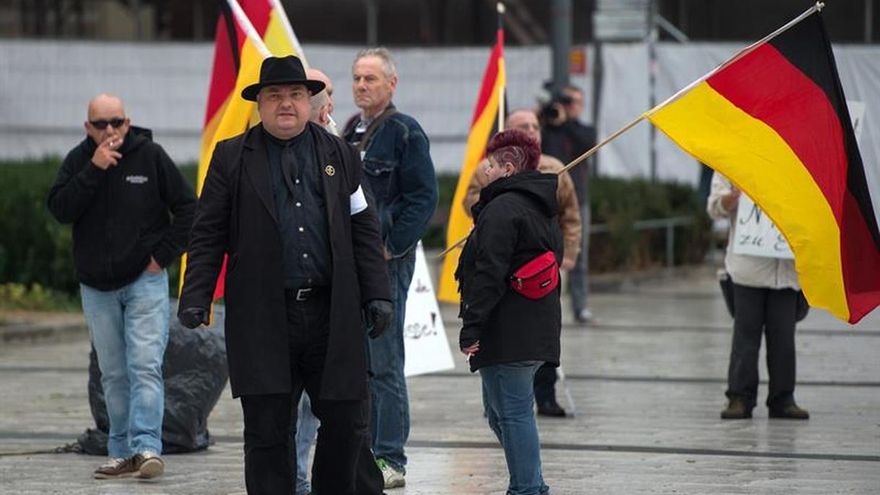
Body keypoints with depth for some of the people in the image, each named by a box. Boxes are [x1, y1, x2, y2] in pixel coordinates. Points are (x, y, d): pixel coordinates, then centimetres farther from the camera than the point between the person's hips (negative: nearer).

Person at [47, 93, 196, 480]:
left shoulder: (149, 155, -4)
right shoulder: (77, 161, 2)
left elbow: (187, 208, 1)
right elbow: (60, 209, -12)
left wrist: (163, 255, -5)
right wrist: (94, 170, -19)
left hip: (145, 281, -3)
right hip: (96, 288, 3)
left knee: (145, 367, -14)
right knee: (113, 375, 8)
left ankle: (147, 447, -20)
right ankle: (122, 453, 13)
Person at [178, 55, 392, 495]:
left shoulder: (339, 155, 11)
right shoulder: (231, 158, 6)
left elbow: (364, 230, 11)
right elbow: (208, 235, 4)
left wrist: (377, 294, 3)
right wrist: (196, 298, -6)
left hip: (332, 315, 1)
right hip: (262, 320, -1)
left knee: (347, 424, 3)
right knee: (267, 431, 1)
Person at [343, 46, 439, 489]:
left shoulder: (405, 132, -8)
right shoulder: (351, 132, 15)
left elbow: (423, 198, -12)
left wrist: (391, 247, -15)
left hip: (386, 261, -8)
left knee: (383, 363, -8)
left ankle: (390, 460, -4)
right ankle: (362, 452, 19)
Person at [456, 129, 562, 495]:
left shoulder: (502, 208, -13)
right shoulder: (543, 210, 18)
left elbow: (490, 275, -19)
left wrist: (471, 328, -18)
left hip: (507, 332, -10)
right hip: (539, 328, 10)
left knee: (512, 413, -7)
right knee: (499, 412, 18)